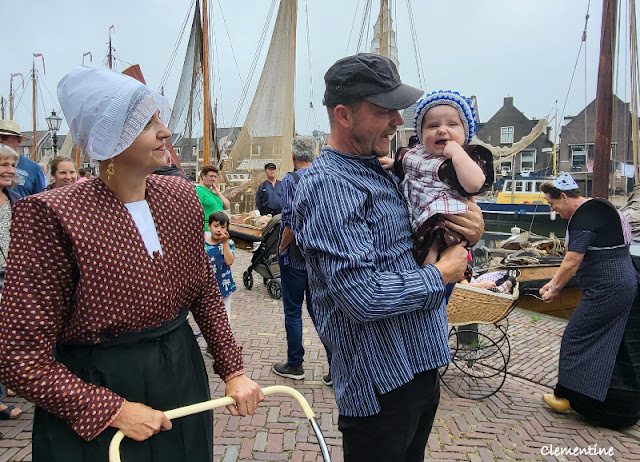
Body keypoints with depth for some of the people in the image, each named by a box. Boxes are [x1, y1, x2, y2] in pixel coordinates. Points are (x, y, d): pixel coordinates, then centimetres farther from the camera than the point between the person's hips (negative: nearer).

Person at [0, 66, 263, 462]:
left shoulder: (181, 197, -3)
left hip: (183, 380, 6)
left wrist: (233, 370, 1)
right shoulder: (52, 217, -21)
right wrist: (115, 411, -18)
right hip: (92, 415, -5)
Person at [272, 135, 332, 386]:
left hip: (295, 256, -5)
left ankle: (294, 364, 21)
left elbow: (292, 222, -21)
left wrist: (282, 247, -7)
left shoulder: (290, 180, -13)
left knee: (292, 311, 8)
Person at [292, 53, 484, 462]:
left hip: (421, 365, 9)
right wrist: (441, 275, -14)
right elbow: (363, 297, -30)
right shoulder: (329, 185, -22)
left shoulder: (379, 173, 10)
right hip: (382, 385, -9)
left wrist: (470, 232, -1)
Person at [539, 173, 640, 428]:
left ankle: (564, 396, 12)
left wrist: (554, 288, -6)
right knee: (617, 347, 17)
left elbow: (572, 262, -21)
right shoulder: (598, 208, 14)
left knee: (576, 339, 0)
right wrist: (555, 281, 14)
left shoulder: (583, 218, -19)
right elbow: (576, 258, 16)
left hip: (606, 291, -10)